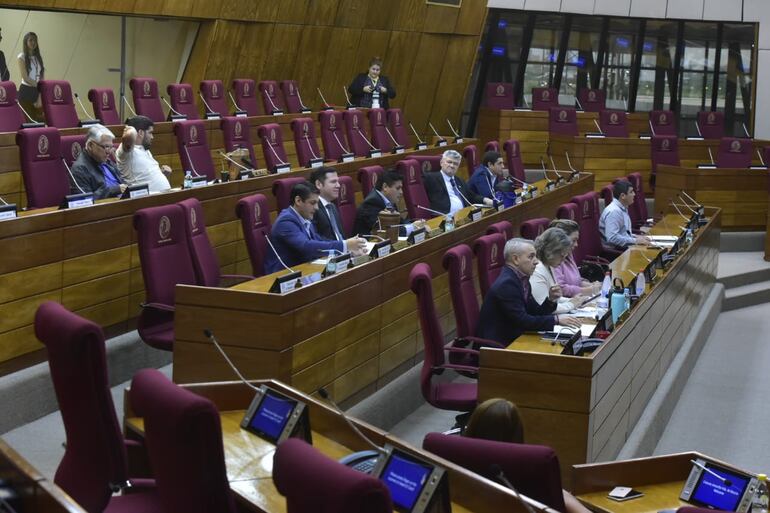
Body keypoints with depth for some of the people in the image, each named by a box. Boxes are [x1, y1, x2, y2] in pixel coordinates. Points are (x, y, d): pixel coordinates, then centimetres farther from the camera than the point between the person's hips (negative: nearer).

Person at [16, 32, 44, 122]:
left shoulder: (39, 57, 11)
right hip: (26, 91, -4)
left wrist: (40, 97, -5)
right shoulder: (22, 57, -3)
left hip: (37, 91, 5)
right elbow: (25, 78, -11)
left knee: (39, 118, 0)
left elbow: (42, 78, 5)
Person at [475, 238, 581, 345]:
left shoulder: (521, 278, 8)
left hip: (512, 338, 9)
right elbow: (522, 321, -22)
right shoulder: (506, 284, -19)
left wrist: (550, 300, -4)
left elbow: (535, 313, 12)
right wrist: (556, 319, -22)